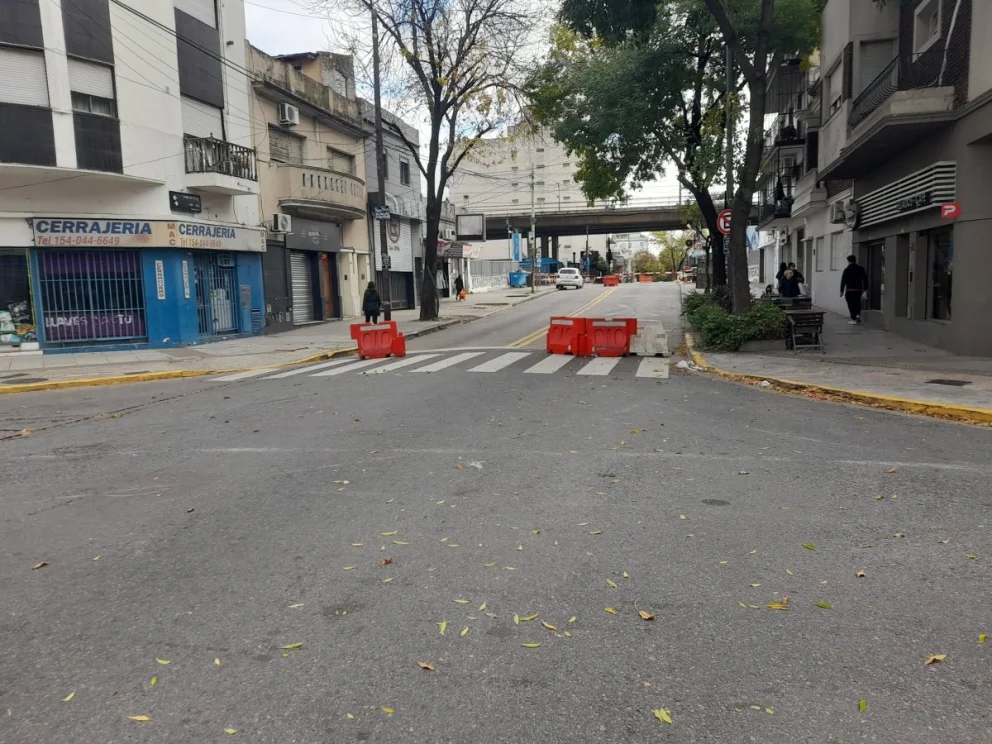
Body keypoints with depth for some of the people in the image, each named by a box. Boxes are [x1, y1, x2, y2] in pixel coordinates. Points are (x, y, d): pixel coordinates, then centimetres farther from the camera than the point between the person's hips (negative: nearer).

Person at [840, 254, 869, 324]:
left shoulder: (847, 270, -6)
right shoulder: (861, 269, 5)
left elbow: (843, 281, -6)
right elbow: (865, 279, 6)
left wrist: (842, 290, -2)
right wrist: (865, 288, 12)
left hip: (849, 290, -4)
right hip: (859, 289, 4)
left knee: (851, 304, 0)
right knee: (857, 303, 21)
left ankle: (853, 319, -2)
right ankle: (858, 314, 5)